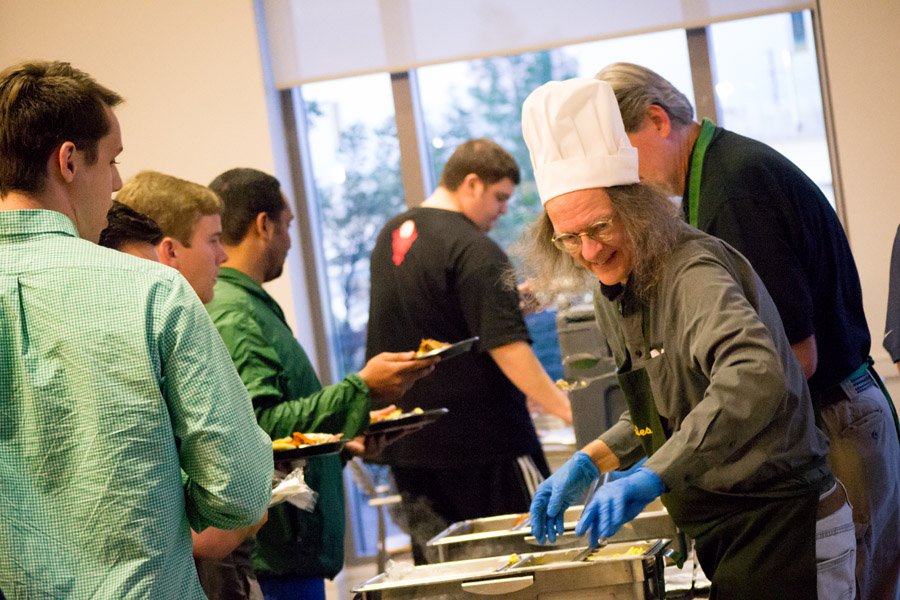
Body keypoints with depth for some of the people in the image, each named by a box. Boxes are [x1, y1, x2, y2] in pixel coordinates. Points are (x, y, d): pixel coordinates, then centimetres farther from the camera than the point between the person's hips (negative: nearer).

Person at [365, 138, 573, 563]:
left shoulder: (391, 235, 11)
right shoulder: (474, 251, -16)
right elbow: (506, 346, -22)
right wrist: (563, 407, -21)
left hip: (408, 443, 8)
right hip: (479, 433, -8)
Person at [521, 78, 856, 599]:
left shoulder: (695, 273, -22)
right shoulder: (616, 293, 7)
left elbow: (754, 379, -41)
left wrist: (651, 476, -44)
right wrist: (590, 462, 6)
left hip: (782, 531, -9)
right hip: (726, 536, 9)